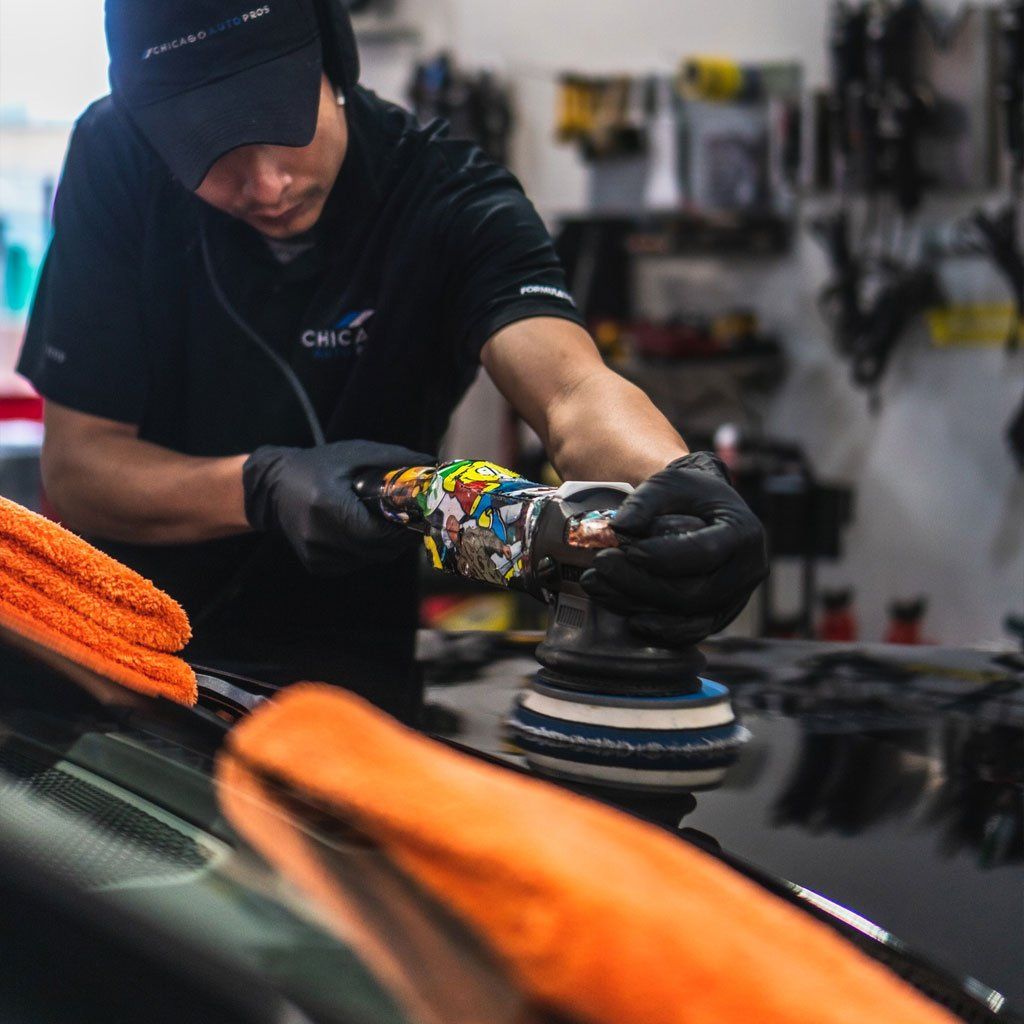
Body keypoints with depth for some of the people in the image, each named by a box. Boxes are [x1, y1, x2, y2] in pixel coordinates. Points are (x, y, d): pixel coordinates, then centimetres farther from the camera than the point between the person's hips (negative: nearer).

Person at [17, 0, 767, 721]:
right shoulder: (116, 162, -9)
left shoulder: (448, 194, -13)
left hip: (341, 673, -1)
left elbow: (572, 390, -32)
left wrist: (673, 480, -56)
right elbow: (73, 470, -9)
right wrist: (262, 487, -28)